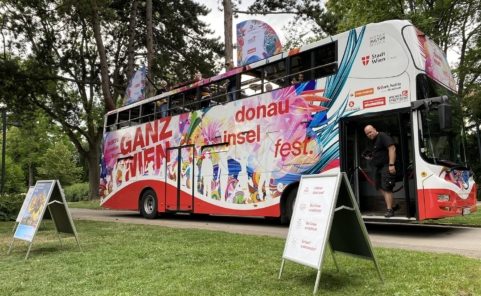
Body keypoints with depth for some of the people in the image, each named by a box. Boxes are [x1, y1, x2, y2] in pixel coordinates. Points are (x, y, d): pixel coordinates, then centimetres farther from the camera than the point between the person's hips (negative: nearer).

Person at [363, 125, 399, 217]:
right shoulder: (373, 141, 18)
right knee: (380, 187, 12)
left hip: (386, 166, -10)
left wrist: (391, 164, -27)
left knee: (386, 188, -12)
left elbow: (392, 148, -22)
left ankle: (390, 210, -7)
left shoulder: (383, 136, -12)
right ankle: (393, 205, 24)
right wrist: (370, 157, 11)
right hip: (378, 167, 10)